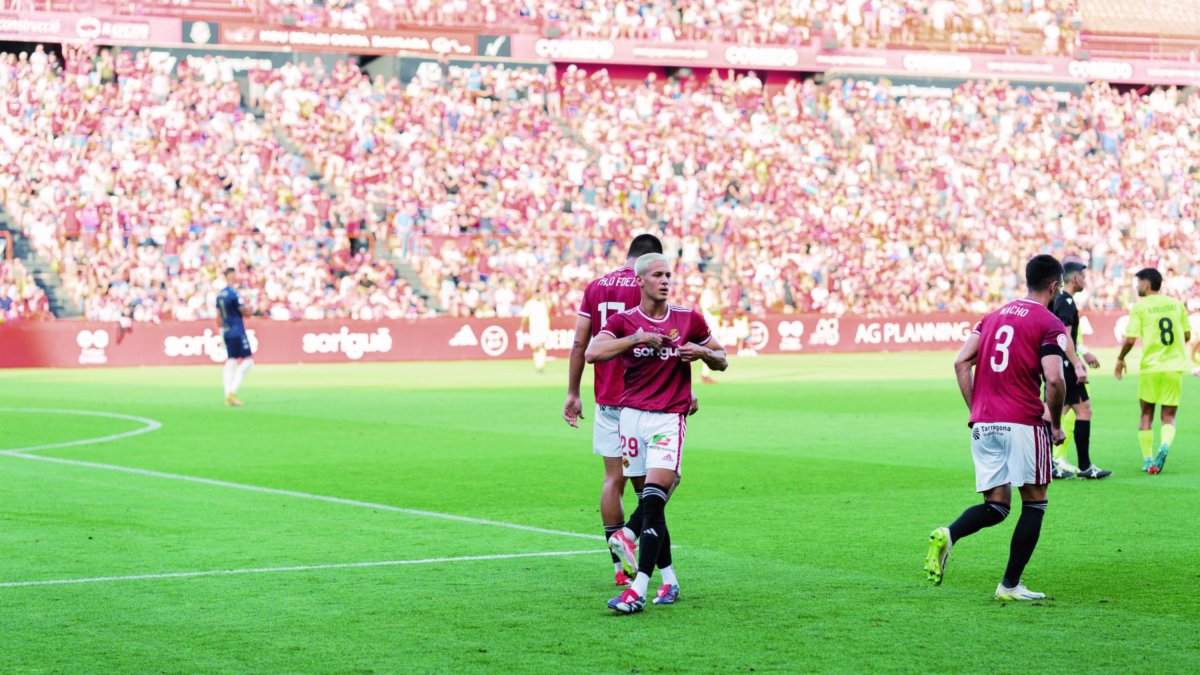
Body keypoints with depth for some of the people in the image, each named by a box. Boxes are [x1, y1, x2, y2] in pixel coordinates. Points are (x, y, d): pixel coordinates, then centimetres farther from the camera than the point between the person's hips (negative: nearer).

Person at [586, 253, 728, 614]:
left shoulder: (689, 319, 6)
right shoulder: (624, 322, 2)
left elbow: (722, 361, 16)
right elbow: (592, 353, -16)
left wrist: (702, 352, -6)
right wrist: (637, 338, -20)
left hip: (670, 417, -2)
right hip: (632, 415, 2)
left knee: (653, 499, -15)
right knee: (649, 501, 6)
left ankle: (639, 590, -18)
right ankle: (669, 580, 22)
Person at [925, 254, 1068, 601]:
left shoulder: (994, 316, 17)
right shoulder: (1050, 324, -3)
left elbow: (961, 362, 10)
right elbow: (1054, 379, -16)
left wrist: (976, 410, 14)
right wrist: (1056, 425, -2)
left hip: (983, 425, 6)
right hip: (1023, 423, -6)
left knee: (996, 506, 11)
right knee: (1034, 503, 8)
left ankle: (947, 535, -19)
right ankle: (1010, 585, 6)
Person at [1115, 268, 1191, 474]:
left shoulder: (1140, 307, -5)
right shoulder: (1176, 304, 6)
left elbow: (1130, 339, -10)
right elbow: (1187, 336, 10)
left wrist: (1120, 359, 6)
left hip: (1150, 367, -2)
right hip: (1175, 367, 2)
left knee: (1146, 414, 12)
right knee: (1169, 416, 8)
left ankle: (1148, 461, 10)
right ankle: (1164, 446, -20)